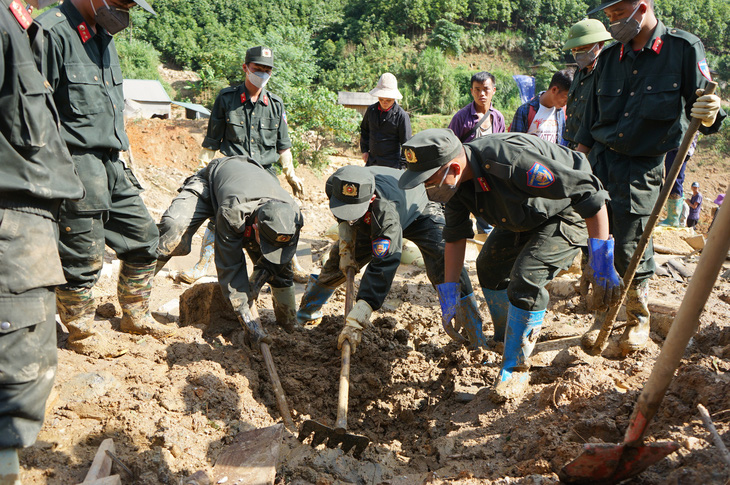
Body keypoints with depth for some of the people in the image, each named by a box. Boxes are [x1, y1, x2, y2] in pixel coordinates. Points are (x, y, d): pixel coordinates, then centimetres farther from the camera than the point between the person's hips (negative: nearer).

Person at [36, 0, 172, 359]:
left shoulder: (103, 36, 15)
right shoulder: (53, 32, -13)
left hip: (110, 163, 9)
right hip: (76, 165, -9)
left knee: (143, 236, 13)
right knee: (82, 255, 0)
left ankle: (135, 316, 29)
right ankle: (81, 333, 20)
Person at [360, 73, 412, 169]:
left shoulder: (402, 115, -10)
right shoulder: (371, 110, 5)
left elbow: (406, 143, -7)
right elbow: (364, 130, 22)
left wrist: (402, 166, -9)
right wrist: (364, 150, 15)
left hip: (391, 164, -5)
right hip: (371, 162, 5)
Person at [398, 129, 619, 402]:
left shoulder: (512, 161, -42)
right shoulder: (455, 182, -16)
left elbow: (591, 194, -36)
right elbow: (455, 236, 0)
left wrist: (602, 264, -37)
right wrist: (449, 292, -2)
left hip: (565, 214, -8)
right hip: (522, 217, 8)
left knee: (525, 279, -22)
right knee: (489, 267, 12)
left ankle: (515, 368, -4)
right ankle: (504, 340, 36)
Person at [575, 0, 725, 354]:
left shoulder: (684, 49, -6)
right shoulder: (609, 57, 7)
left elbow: (699, 105, -6)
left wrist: (709, 116, -30)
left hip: (642, 168, -4)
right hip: (600, 160, 4)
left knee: (630, 251, -2)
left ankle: (639, 320, 23)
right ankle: (603, 316, 24)